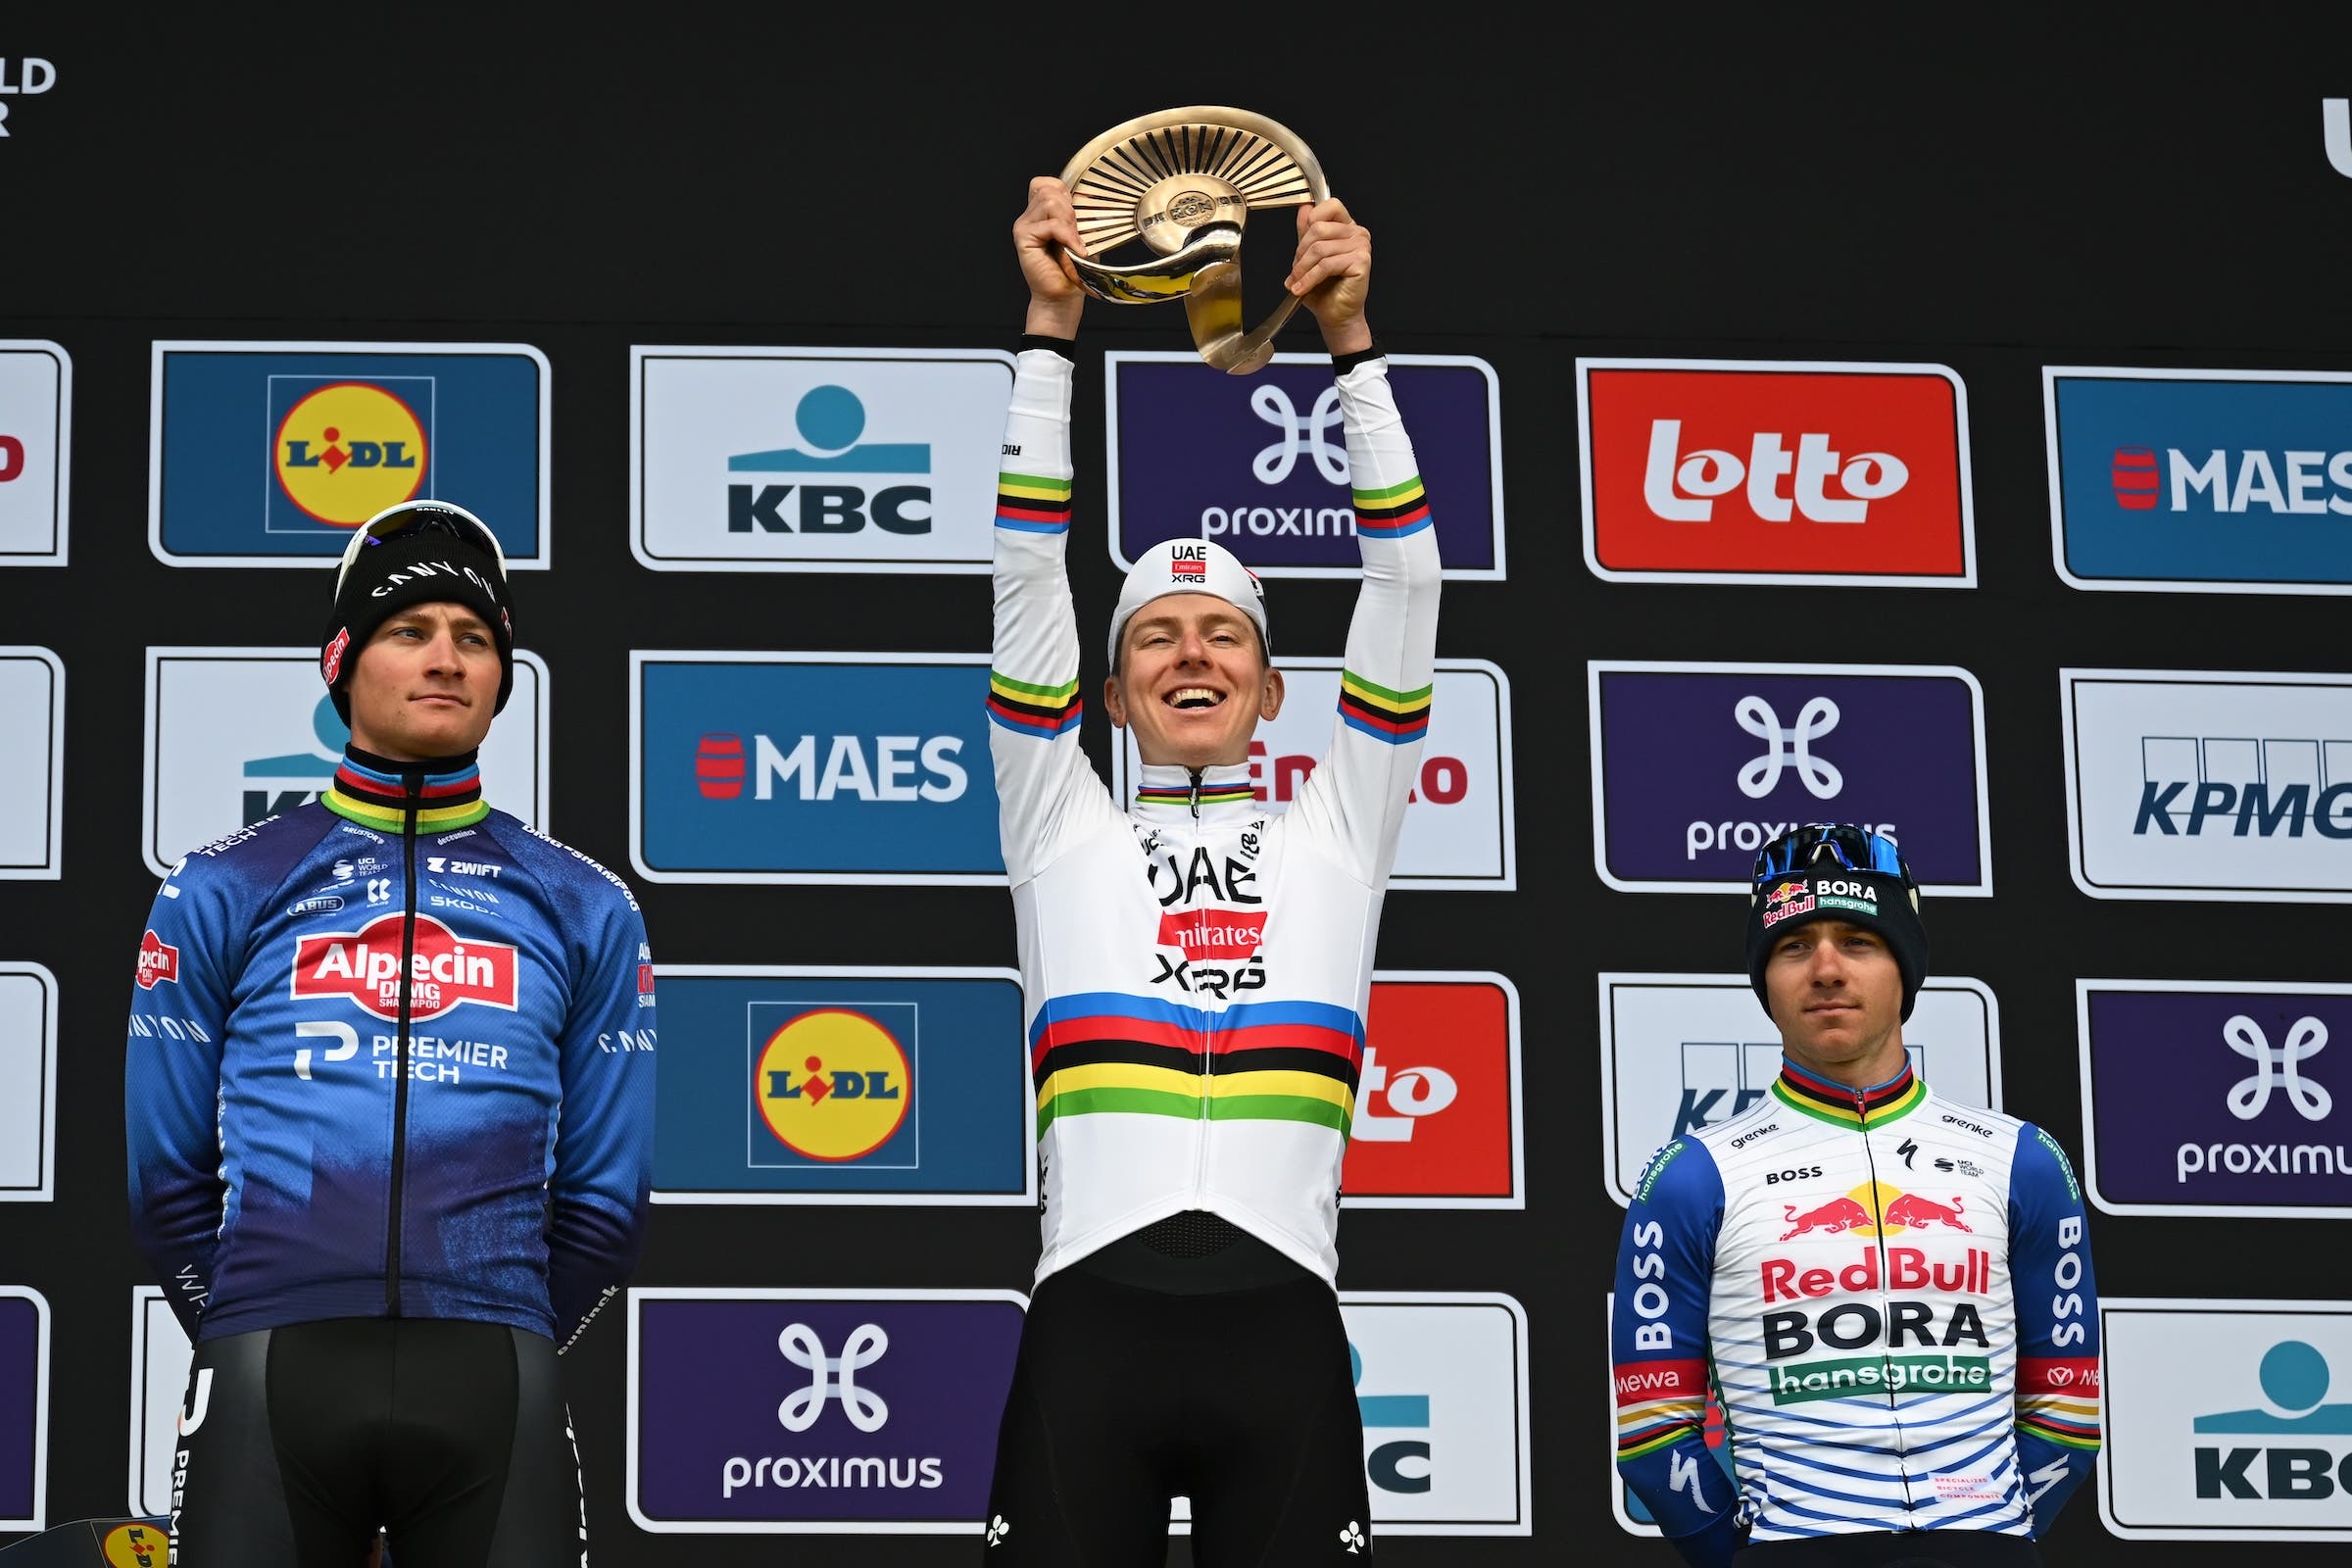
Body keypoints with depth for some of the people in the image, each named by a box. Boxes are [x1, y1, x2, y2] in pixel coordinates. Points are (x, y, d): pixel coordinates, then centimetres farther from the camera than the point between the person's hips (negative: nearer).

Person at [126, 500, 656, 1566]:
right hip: (267, 1390, -1)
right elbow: (167, 1176, 10)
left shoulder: (583, 908, 13)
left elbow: (604, 1196, 14)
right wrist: (256, 1351, 7)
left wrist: (501, 1356, 10)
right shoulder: (223, 893, 10)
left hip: (491, 1396, 1)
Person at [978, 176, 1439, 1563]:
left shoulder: (1335, 832, 18)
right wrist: (1053, 327, 7)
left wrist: (1351, 339, 7)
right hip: (1094, 1314, 0)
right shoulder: (1064, 831, 18)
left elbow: (1404, 579, 13)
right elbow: (1028, 575, 12)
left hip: (1279, 1326, 0)